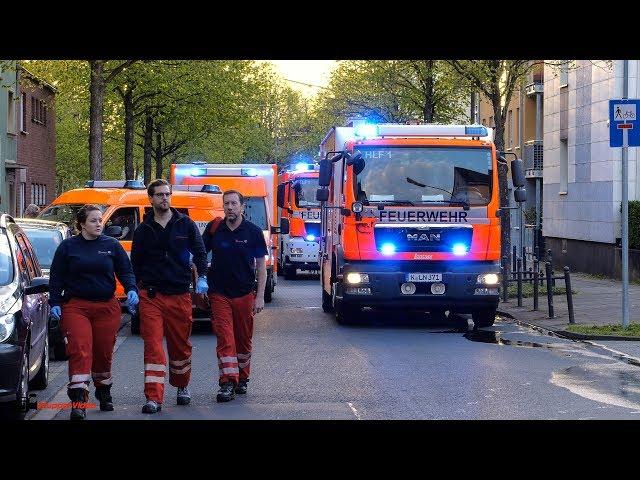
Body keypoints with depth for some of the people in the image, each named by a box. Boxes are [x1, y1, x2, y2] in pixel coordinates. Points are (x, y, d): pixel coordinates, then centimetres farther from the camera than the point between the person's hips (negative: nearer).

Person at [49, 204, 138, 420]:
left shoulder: (112, 245, 7)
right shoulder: (68, 246, 5)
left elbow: (125, 271, 8)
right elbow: (56, 277, 6)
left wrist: (131, 290, -10)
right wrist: (55, 303, -2)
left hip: (107, 307, 2)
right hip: (75, 307, -2)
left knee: (104, 352, 8)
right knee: (80, 351, -14)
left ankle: (104, 392, 31)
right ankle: (78, 400, -18)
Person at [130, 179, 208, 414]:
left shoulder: (185, 224, 6)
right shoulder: (143, 230, 7)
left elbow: (200, 252, 9)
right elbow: (135, 263, 13)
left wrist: (202, 277, -6)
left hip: (180, 295, 1)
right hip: (151, 296, 0)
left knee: (181, 346, 11)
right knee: (153, 346, -9)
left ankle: (182, 386, 34)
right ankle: (154, 398, -12)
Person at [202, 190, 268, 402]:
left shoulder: (253, 232, -2)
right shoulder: (214, 229, 1)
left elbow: (261, 266, 1)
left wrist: (260, 296, -5)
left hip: (244, 294, 0)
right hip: (219, 294, 0)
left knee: (244, 340, 10)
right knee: (225, 338, -8)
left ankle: (242, 379, 26)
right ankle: (228, 383, -12)